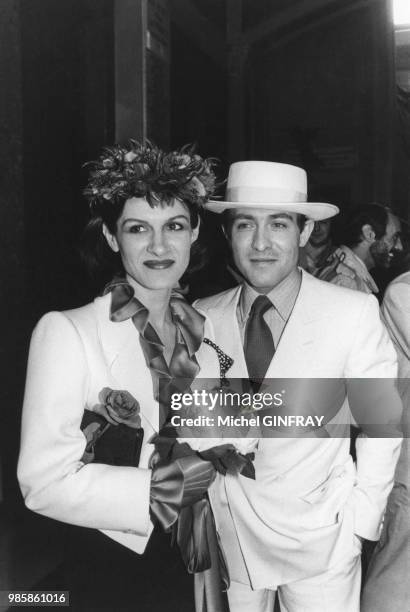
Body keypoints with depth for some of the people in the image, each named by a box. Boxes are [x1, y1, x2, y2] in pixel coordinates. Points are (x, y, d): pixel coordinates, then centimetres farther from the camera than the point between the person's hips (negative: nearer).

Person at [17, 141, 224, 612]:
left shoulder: (205, 330, -1)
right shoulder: (66, 332, -16)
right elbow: (44, 481, -19)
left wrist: (216, 467, -6)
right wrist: (162, 488, -21)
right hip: (110, 568, -4)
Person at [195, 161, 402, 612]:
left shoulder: (355, 313, -15)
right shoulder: (202, 318, -6)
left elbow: (382, 422, -8)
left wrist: (361, 520, -7)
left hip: (320, 544, -2)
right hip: (229, 539, 3)